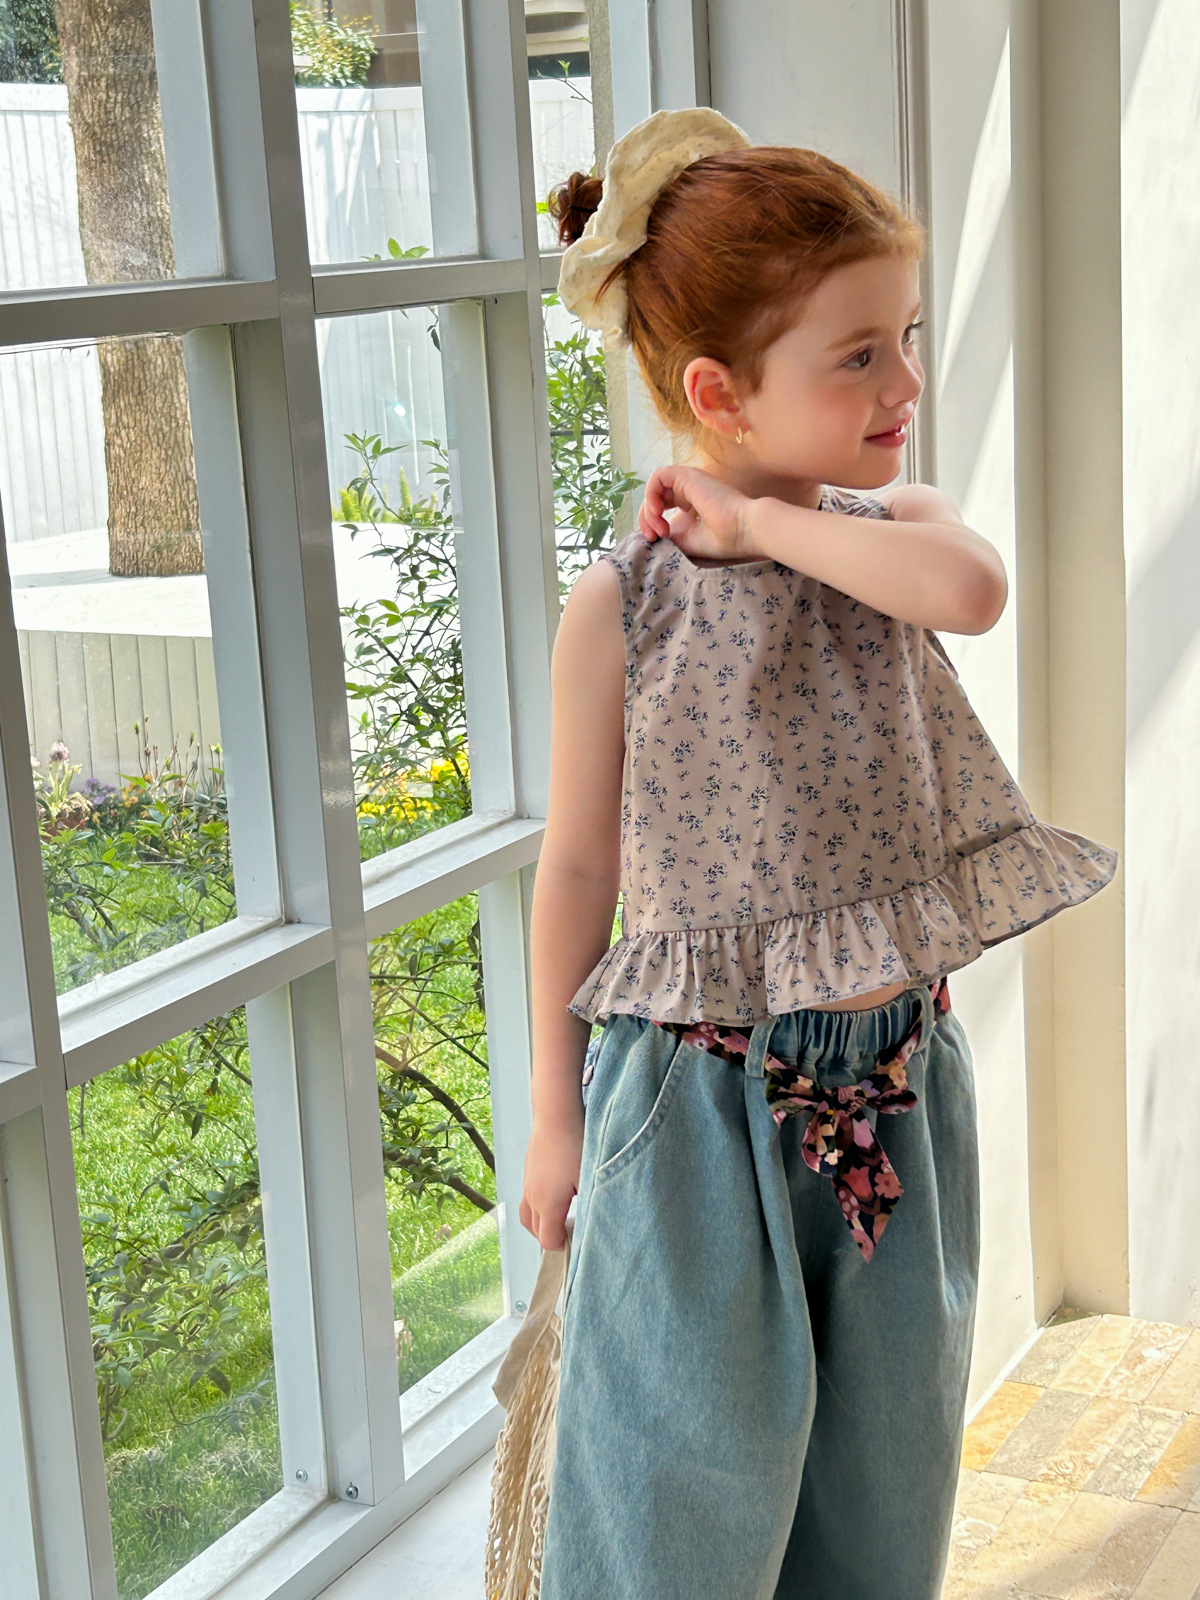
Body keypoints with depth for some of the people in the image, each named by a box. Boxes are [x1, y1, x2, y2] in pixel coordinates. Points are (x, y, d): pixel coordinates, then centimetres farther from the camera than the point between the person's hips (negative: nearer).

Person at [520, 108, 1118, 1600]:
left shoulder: (894, 528, -2)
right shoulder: (620, 606, -11)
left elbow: (969, 590, -28)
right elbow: (578, 866, -3)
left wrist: (764, 521, -19)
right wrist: (554, 1114, 1)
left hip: (894, 1071, 4)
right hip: (701, 1092, -3)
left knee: (882, 1465, 19)